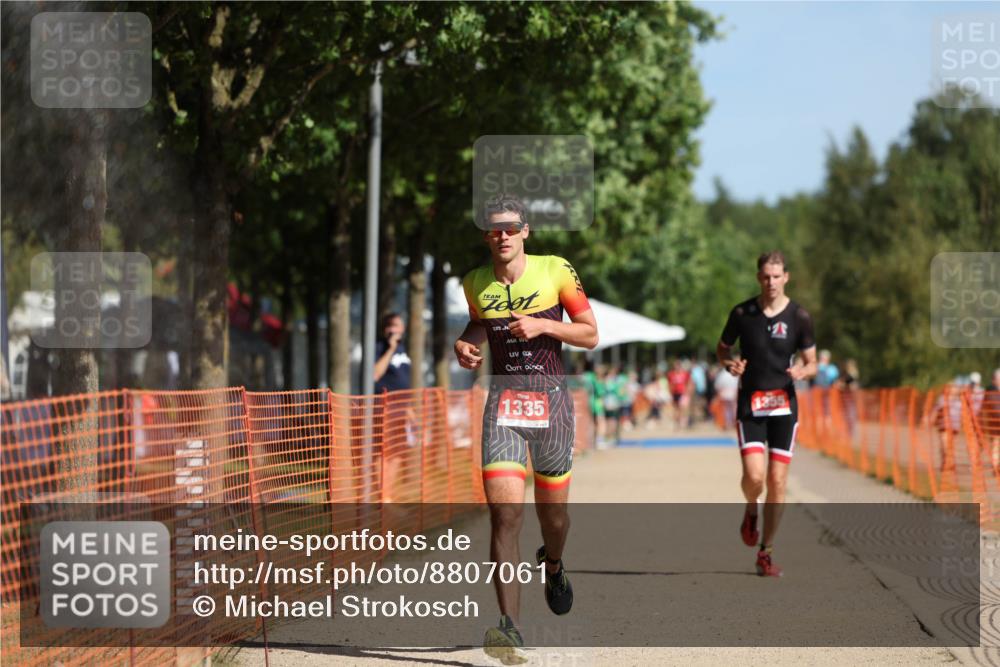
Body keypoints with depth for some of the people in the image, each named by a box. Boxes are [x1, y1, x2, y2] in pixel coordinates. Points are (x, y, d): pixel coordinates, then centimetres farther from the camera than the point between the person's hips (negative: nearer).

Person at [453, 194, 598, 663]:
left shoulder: (556, 271, -3)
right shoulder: (475, 283, 6)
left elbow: (590, 336, 1)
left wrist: (544, 325, -14)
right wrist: (465, 342, 6)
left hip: (550, 397, -1)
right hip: (503, 400, 1)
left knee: (552, 512, 12)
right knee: (504, 513, -15)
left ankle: (552, 566, 50)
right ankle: (509, 627, -18)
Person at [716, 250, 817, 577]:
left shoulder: (799, 317, 0)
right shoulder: (742, 313, 0)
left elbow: (811, 363, 6)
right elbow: (722, 348, 14)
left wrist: (801, 371, -17)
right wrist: (729, 363, -9)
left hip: (784, 405, 0)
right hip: (750, 405, 0)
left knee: (777, 481, -3)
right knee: (753, 476, -15)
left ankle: (766, 553, 10)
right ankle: (751, 510, 22)